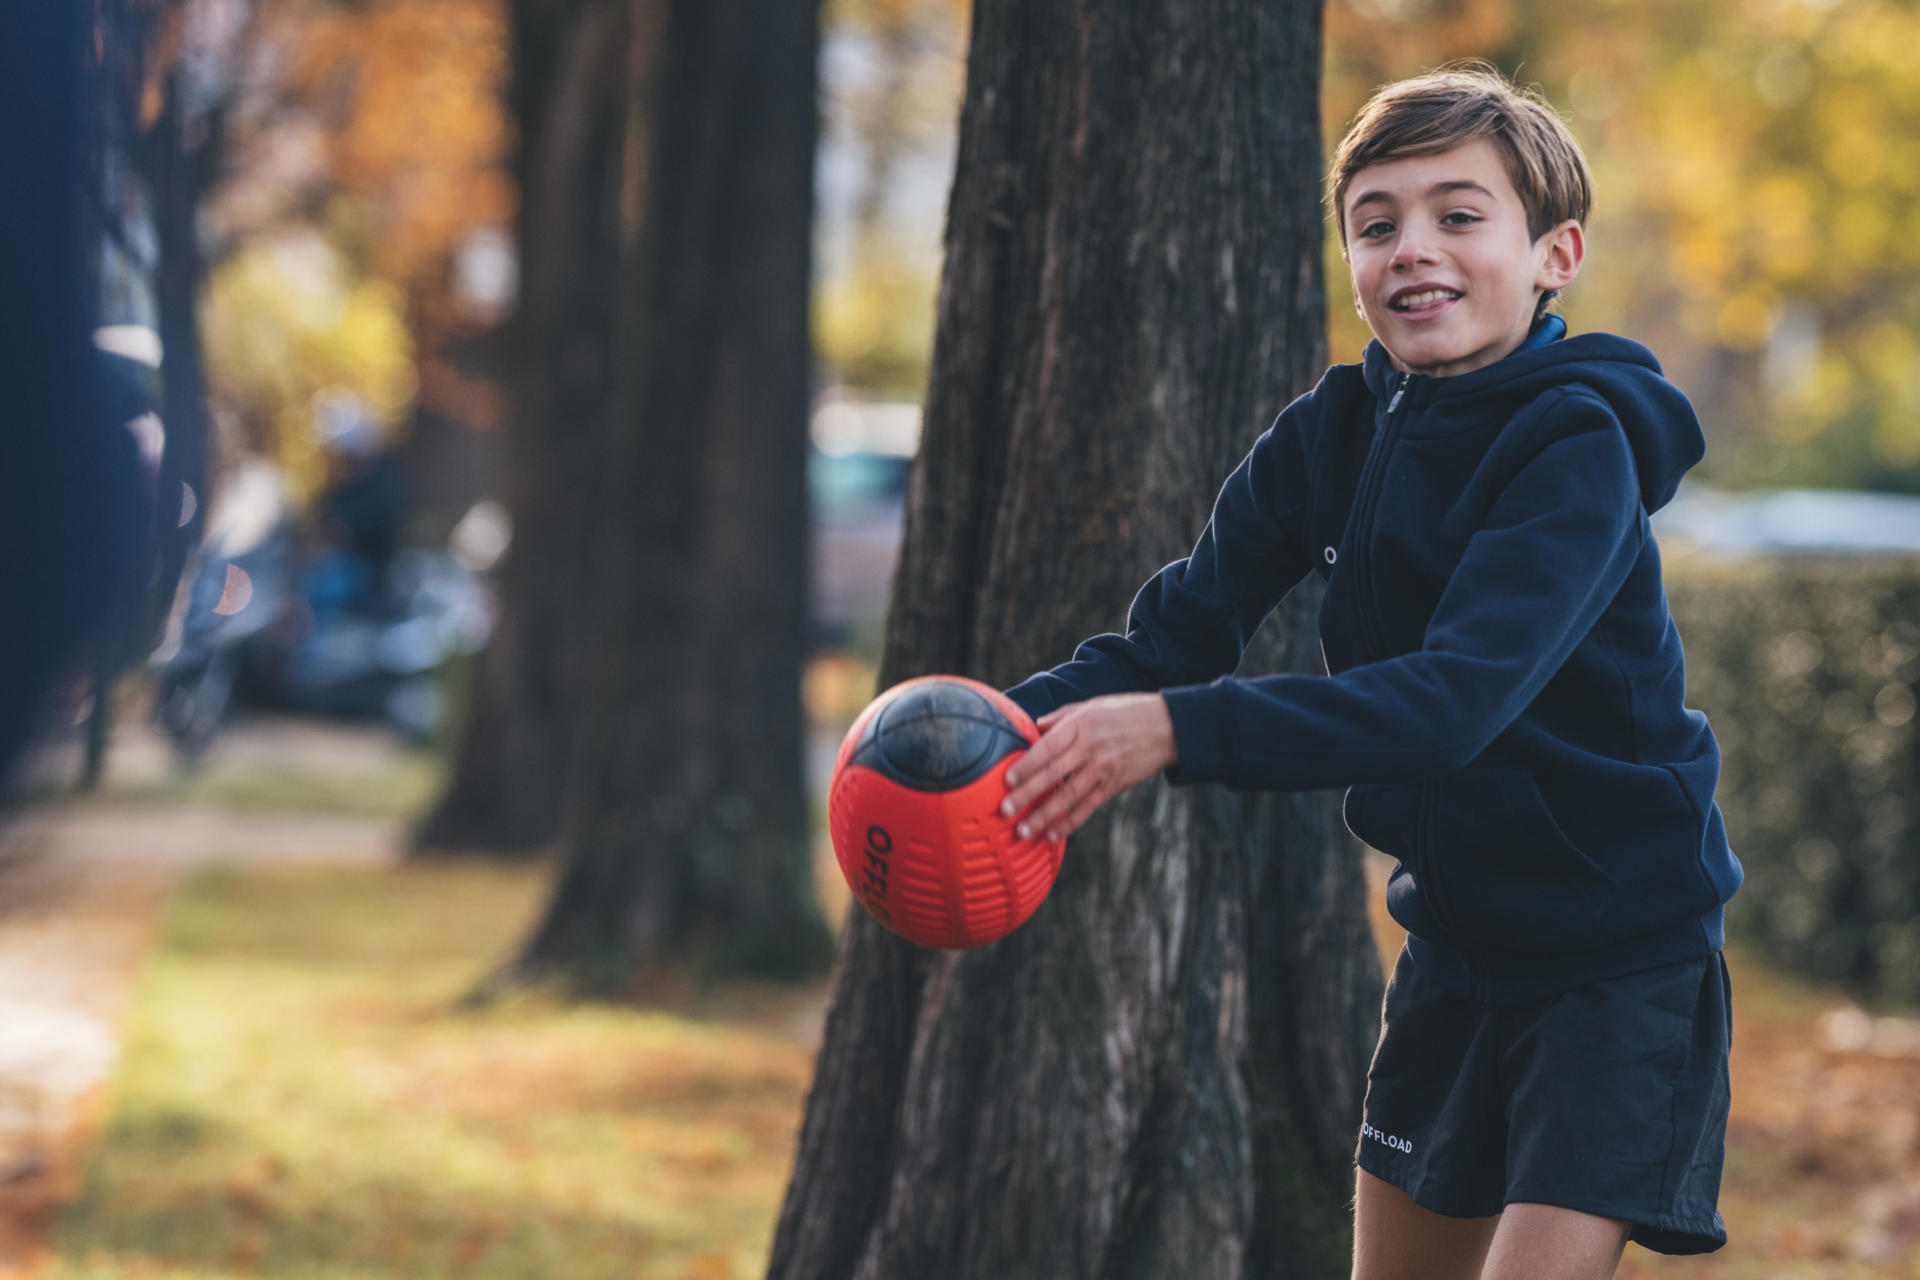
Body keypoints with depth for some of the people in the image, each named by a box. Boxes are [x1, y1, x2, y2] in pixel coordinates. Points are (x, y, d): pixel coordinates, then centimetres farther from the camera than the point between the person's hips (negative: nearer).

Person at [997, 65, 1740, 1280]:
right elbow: (1184, 627, -4)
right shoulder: (1332, 436, -2)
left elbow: (1455, 698, -35)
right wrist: (1019, 728, -24)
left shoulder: (1576, 449, -22)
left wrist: (1177, 730, -45)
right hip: (1459, 936, 7)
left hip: (1624, 943, -7)